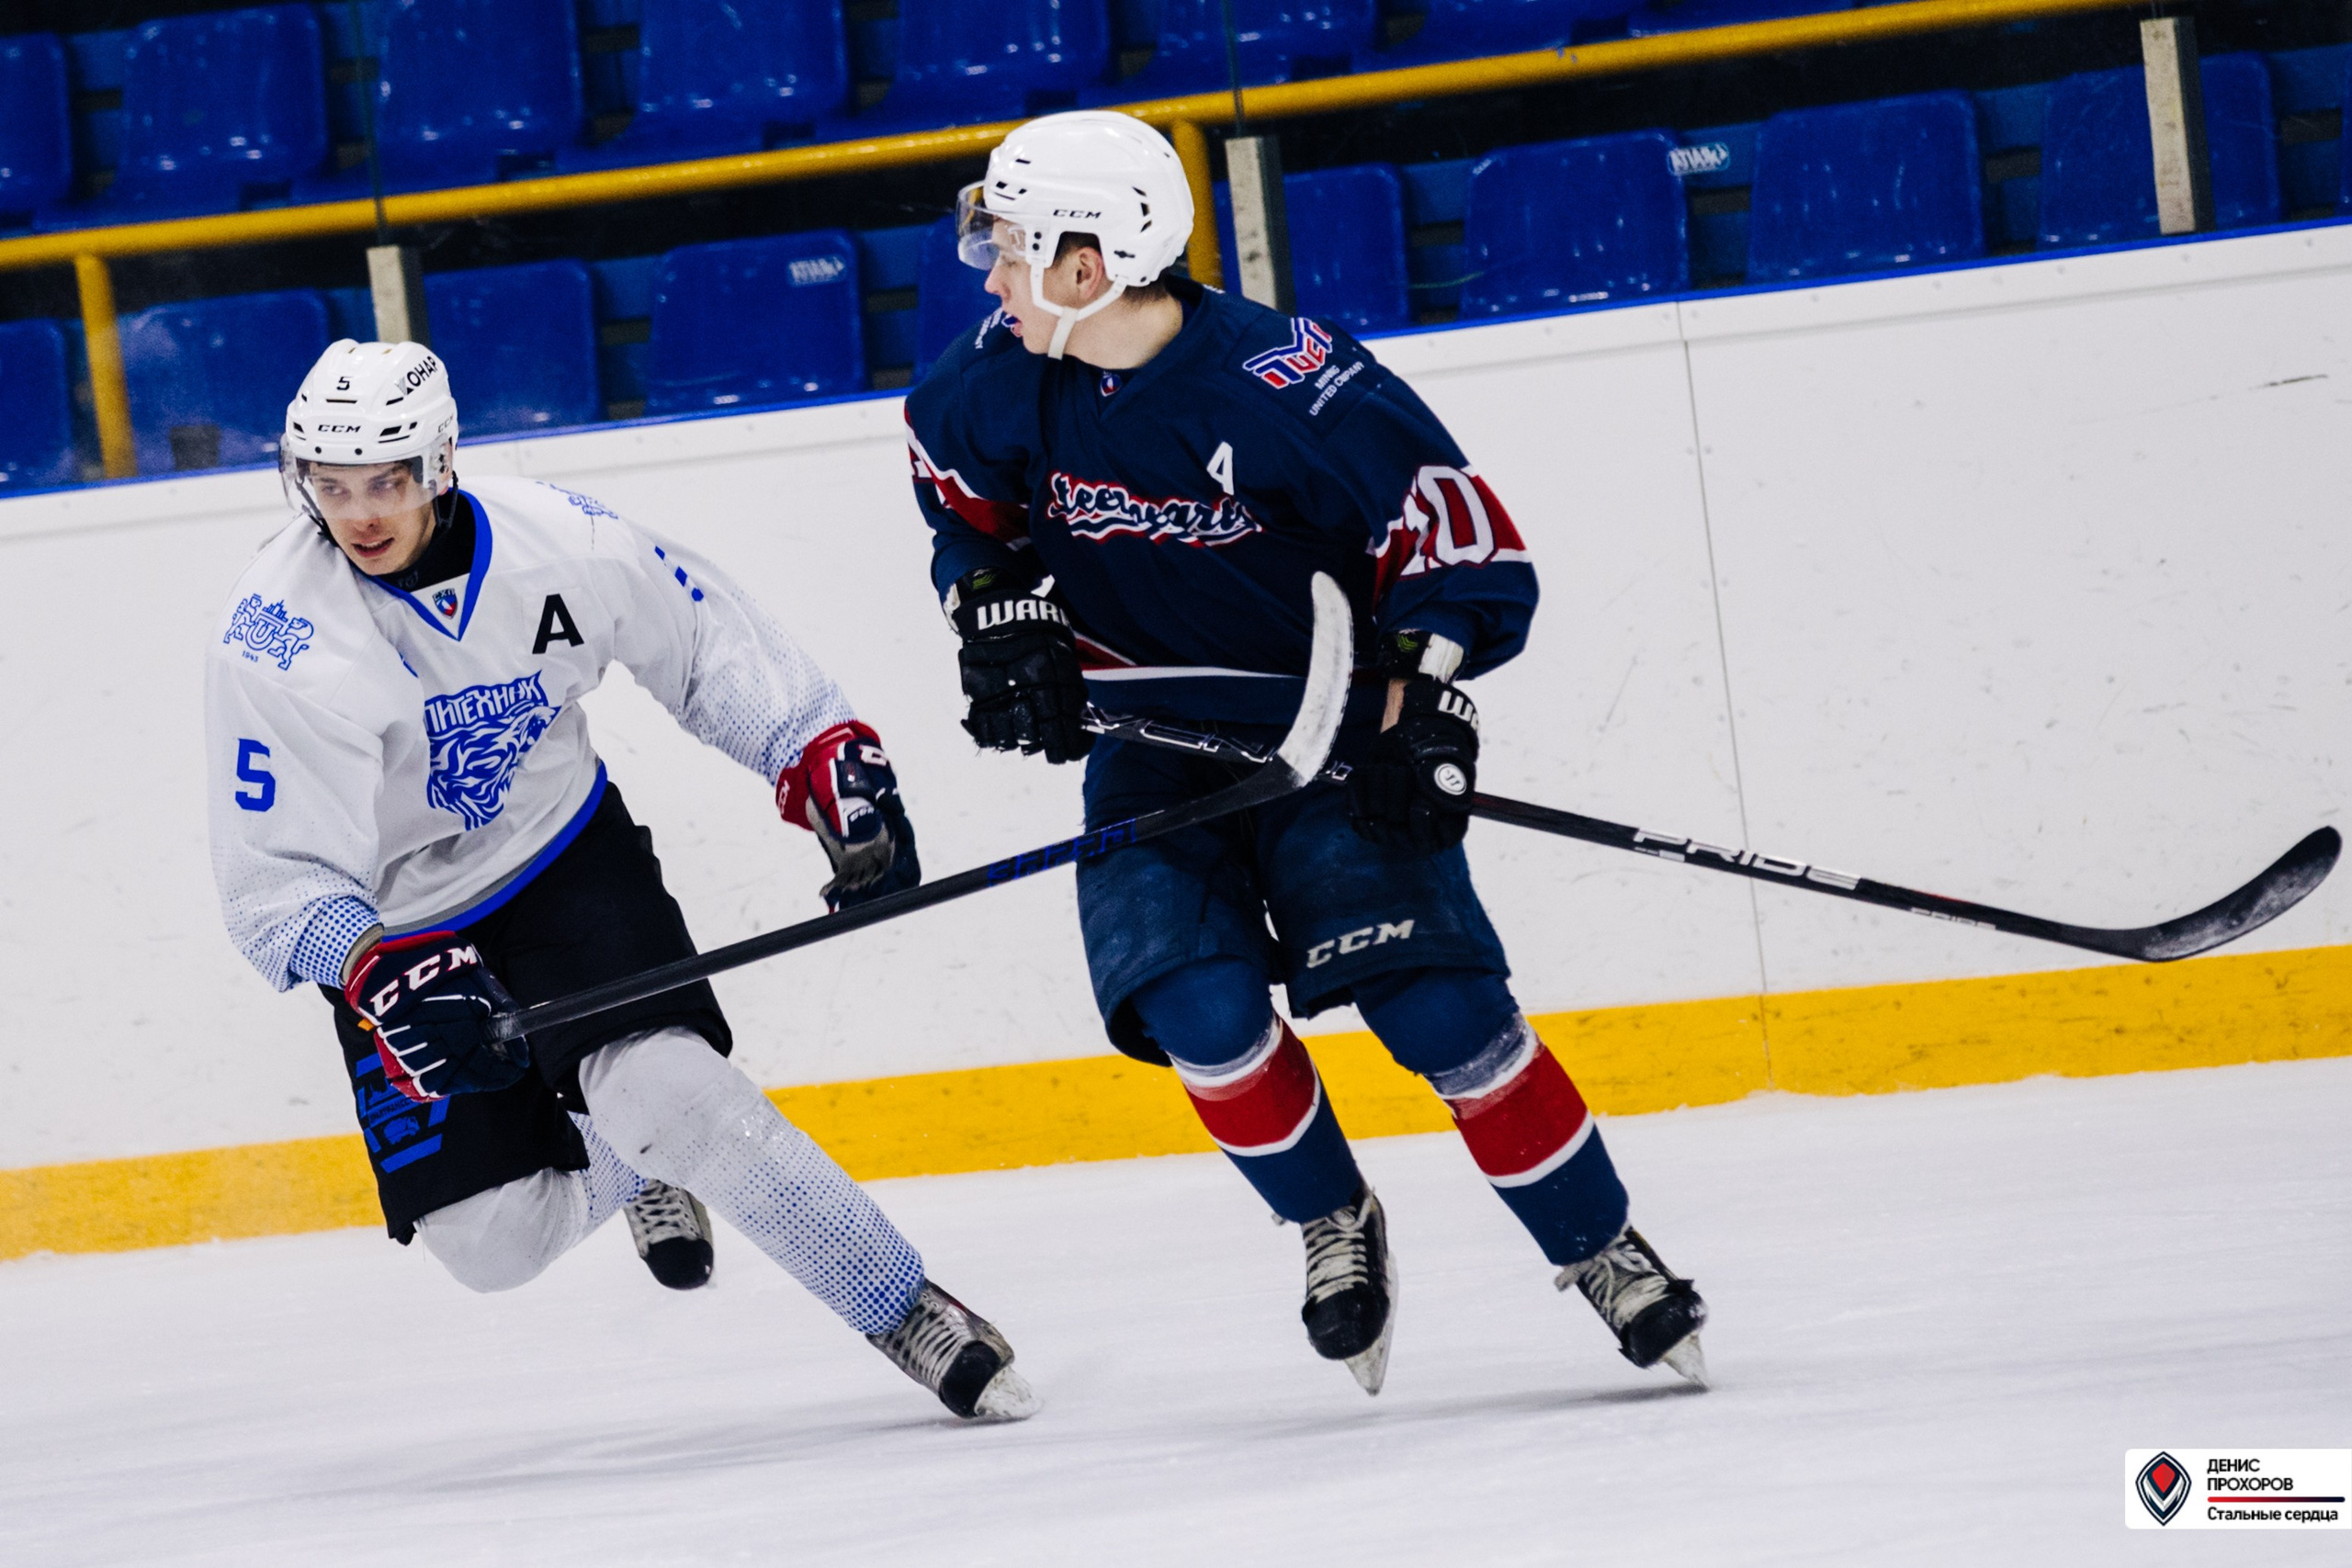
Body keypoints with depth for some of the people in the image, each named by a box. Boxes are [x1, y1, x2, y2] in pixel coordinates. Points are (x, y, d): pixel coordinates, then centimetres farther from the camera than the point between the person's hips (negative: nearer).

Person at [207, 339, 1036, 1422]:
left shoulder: (553, 540, -17)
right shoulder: (275, 642, -24)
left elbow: (707, 640, 0)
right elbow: (273, 885, -24)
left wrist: (835, 764, -7)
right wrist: (380, 977, -41)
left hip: (567, 858, 0)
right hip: (399, 923, 0)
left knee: (665, 1086, -26)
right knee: (491, 1239, -6)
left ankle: (906, 1310, -12)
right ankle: (634, 1164, 28)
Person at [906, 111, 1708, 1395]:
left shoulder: (1286, 387, -24)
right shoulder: (1000, 385, -7)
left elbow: (1458, 539, -19)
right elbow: (963, 493, 17)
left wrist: (1424, 712, -27)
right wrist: (1001, 604, 3)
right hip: (1149, 743, 4)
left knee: (1436, 1002, -17)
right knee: (1200, 1009, -19)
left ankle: (1602, 1254, 0)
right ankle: (1334, 1228, 7)